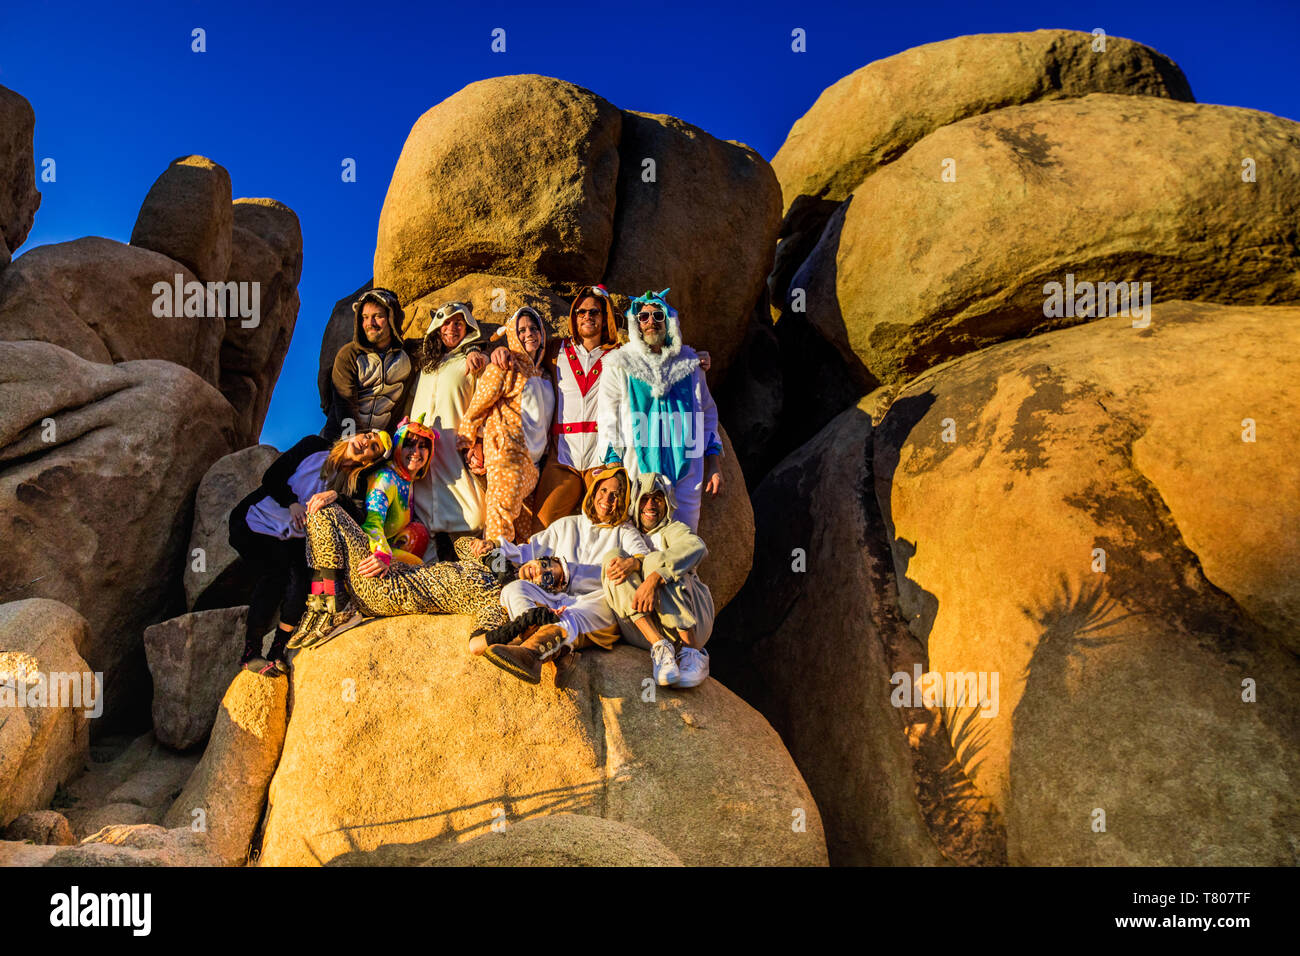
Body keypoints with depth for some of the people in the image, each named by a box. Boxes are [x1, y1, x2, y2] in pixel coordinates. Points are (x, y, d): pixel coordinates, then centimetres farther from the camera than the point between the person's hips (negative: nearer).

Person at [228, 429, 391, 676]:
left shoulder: (352, 484, 0)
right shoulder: (314, 447, -7)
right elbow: (271, 476, -7)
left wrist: (336, 496, -35)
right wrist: (292, 503, -21)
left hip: (290, 537, 3)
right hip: (254, 522, -3)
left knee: (301, 575, -23)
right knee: (279, 569, -25)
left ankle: (277, 653, -14)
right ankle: (250, 652, -18)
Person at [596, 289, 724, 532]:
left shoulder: (688, 362, 13)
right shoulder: (620, 366, 5)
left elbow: (707, 414, 18)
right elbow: (608, 420, 3)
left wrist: (713, 464, 12)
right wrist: (614, 466, -7)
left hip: (686, 469, 2)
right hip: (639, 469, -2)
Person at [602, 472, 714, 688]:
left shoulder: (673, 530, 15)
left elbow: (697, 548, -11)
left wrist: (654, 579, -27)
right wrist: (637, 563, -20)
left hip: (688, 623, -2)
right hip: (642, 628, 2)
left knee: (656, 560, -23)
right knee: (612, 558, -15)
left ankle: (692, 651, -34)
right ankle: (660, 646, -32)